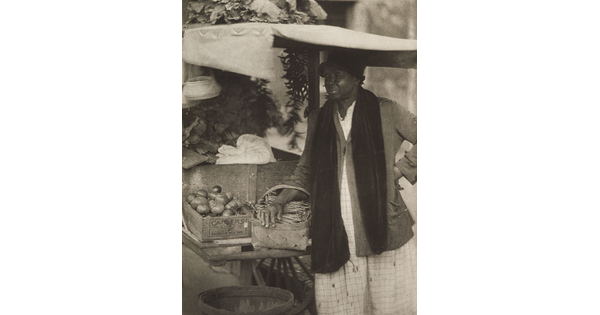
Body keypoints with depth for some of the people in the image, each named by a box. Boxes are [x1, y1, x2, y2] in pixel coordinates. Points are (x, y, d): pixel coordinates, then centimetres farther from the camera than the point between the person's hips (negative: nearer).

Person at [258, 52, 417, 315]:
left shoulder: (386, 112, 3)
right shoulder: (318, 119, 13)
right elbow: (306, 171, 18)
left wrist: (400, 168, 0)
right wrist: (280, 201, 5)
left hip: (383, 232, -2)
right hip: (335, 239, 3)